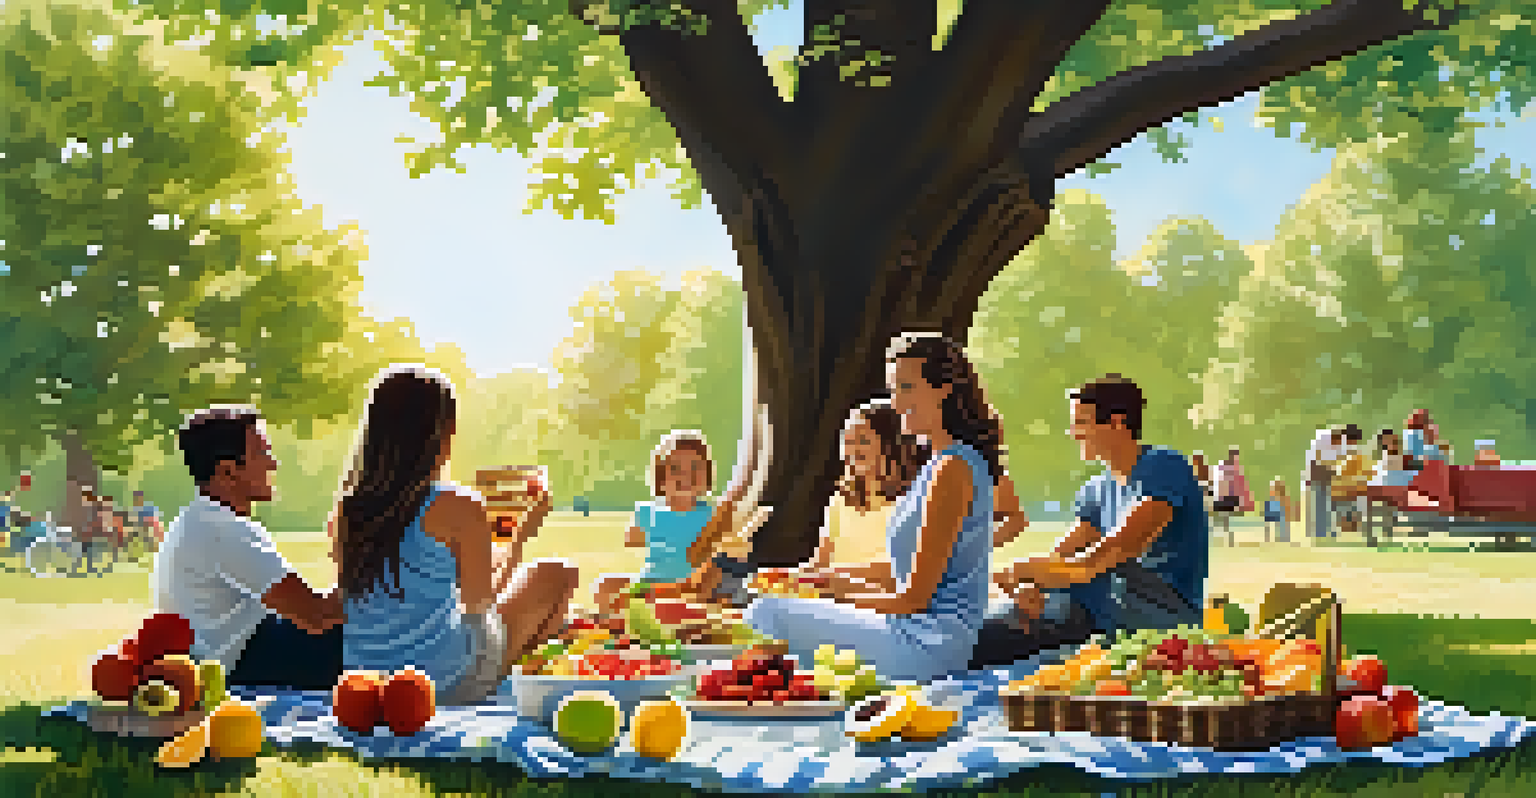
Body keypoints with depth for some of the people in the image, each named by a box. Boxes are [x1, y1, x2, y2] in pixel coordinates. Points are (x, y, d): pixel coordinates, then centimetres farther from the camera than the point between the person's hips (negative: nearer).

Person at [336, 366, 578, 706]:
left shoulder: (347, 506, -6)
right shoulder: (460, 508, -21)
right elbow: (479, 601, -7)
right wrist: (524, 531, 6)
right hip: (449, 686, -6)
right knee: (556, 574, 18)